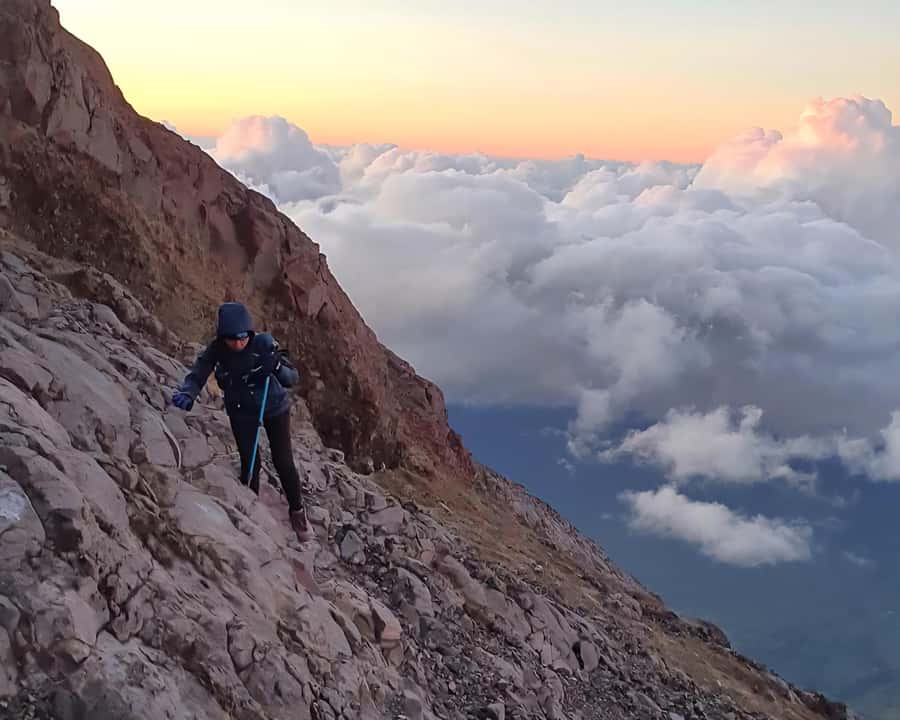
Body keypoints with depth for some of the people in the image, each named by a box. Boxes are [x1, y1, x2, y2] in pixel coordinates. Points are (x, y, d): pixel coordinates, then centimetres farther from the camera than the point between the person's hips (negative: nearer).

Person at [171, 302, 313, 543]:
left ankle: (297, 510, 23)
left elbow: (293, 379, -20)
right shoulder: (216, 351, -20)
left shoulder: (263, 343, -25)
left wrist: (276, 366, -41)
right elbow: (196, 377, -17)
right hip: (241, 411, 1)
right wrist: (186, 394, -38)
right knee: (250, 463, -5)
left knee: (283, 462, 0)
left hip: (274, 407, -1)